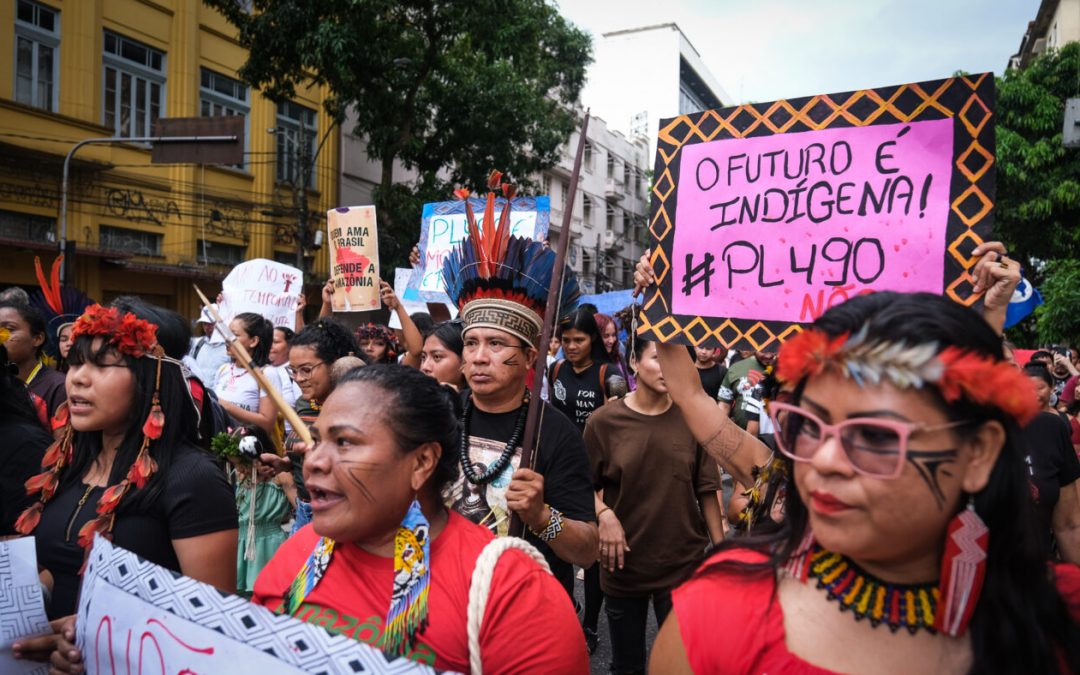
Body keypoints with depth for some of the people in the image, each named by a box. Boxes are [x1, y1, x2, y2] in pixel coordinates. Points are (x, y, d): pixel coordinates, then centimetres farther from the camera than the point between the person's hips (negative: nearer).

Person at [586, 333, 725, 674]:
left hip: (685, 563, 1)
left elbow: (706, 490, 1)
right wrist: (604, 515, -18)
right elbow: (587, 486, 0)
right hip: (624, 564, 0)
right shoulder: (604, 421, -9)